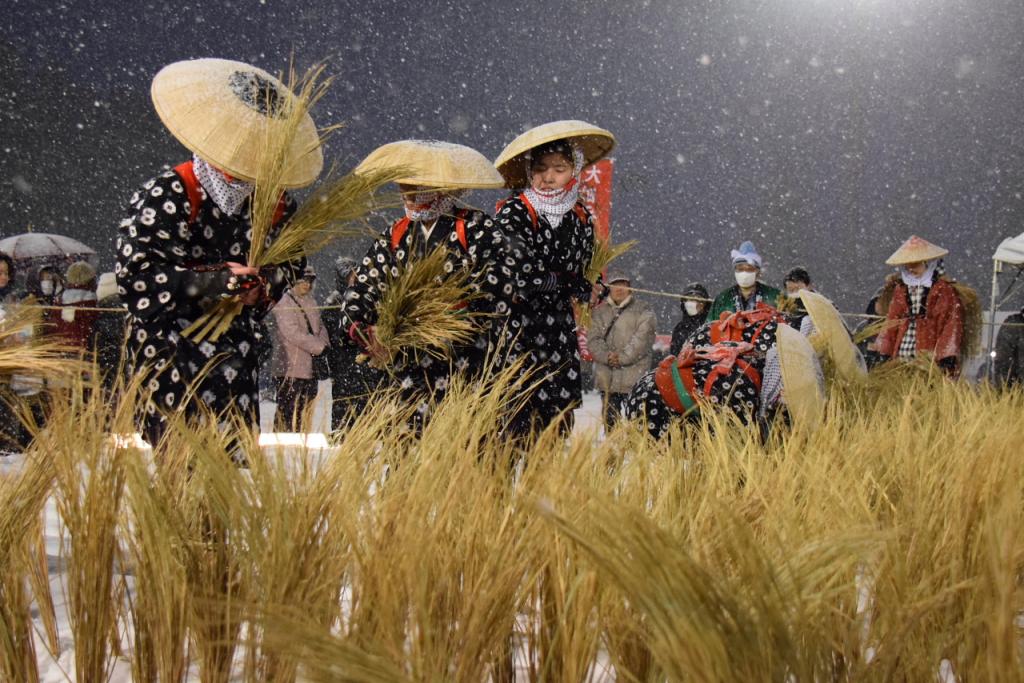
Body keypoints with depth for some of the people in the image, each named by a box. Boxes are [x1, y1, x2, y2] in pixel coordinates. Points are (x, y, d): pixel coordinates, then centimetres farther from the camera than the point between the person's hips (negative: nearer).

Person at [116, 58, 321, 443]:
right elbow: (135, 274, -15)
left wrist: (265, 286, -4)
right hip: (171, 354, -5)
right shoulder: (164, 198, -10)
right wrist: (211, 282, -21)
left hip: (237, 350, 5)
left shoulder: (273, 203, 5)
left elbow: (291, 262, 19)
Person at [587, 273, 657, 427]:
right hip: (607, 377, 4)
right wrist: (605, 356, -12)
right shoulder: (599, 312, 16)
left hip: (634, 375, -4)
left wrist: (623, 356, -16)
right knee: (610, 417, 7)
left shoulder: (642, 310, 4)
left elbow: (642, 338, -7)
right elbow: (593, 338, 5)